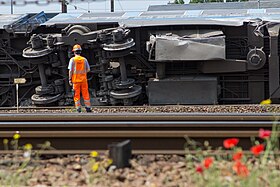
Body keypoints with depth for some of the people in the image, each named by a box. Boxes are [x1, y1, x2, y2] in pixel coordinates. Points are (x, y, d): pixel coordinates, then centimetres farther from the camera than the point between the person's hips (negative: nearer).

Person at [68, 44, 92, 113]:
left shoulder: (72, 60, -5)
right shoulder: (84, 59, 2)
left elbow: (70, 70, -7)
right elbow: (88, 69, 7)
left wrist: (70, 79, -2)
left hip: (76, 79, -2)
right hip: (83, 79, 2)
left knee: (77, 94, 3)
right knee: (85, 94, 7)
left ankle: (78, 108, 2)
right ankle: (88, 107, 8)